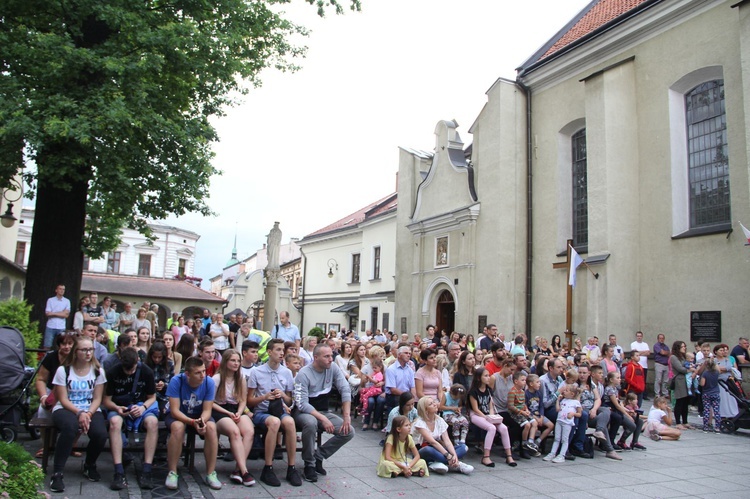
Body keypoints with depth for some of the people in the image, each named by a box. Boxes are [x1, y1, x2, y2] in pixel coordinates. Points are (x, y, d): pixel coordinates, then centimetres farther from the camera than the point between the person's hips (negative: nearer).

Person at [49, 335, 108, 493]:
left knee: (101, 434, -27)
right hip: (65, 409, -2)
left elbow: (97, 399, 1)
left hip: (91, 410, 2)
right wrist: (79, 413, -21)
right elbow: (63, 400, -6)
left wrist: (88, 414, -18)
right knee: (70, 425, -39)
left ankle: (89, 465, 7)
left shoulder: (98, 371, 3)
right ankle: (57, 473, -25)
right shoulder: (63, 370, -3)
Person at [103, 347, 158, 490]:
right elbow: (106, 400, -1)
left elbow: (152, 397, 4)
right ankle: (119, 472, -37)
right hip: (118, 408, 0)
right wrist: (117, 408, -22)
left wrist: (143, 407, -18)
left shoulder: (146, 372, -5)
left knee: (153, 421, -34)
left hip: (141, 407, 0)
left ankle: (146, 471, -33)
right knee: (115, 422, -38)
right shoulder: (112, 373, -7)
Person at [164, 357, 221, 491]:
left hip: (200, 415, 2)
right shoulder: (176, 381, -25)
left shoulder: (209, 382, -20)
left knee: (211, 427, -29)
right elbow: (174, 410, -25)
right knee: (178, 427, -35)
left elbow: (207, 410, -15)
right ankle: (172, 473, -21)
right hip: (177, 415, -2)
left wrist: (202, 420, -38)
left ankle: (211, 473, -18)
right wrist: (193, 422, -40)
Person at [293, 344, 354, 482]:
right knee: (311, 423, -40)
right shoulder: (304, 374, -19)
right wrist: (322, 419, -34)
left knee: (349, 431, -15)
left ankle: (318, 456, 2)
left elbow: (345, 391, -8)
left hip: (324, 411, 5)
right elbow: (302, 404, -25)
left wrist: (347, 416, -18)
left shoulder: (333, 368, -6)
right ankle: (309, 465, -16)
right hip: (304, 412, -5)